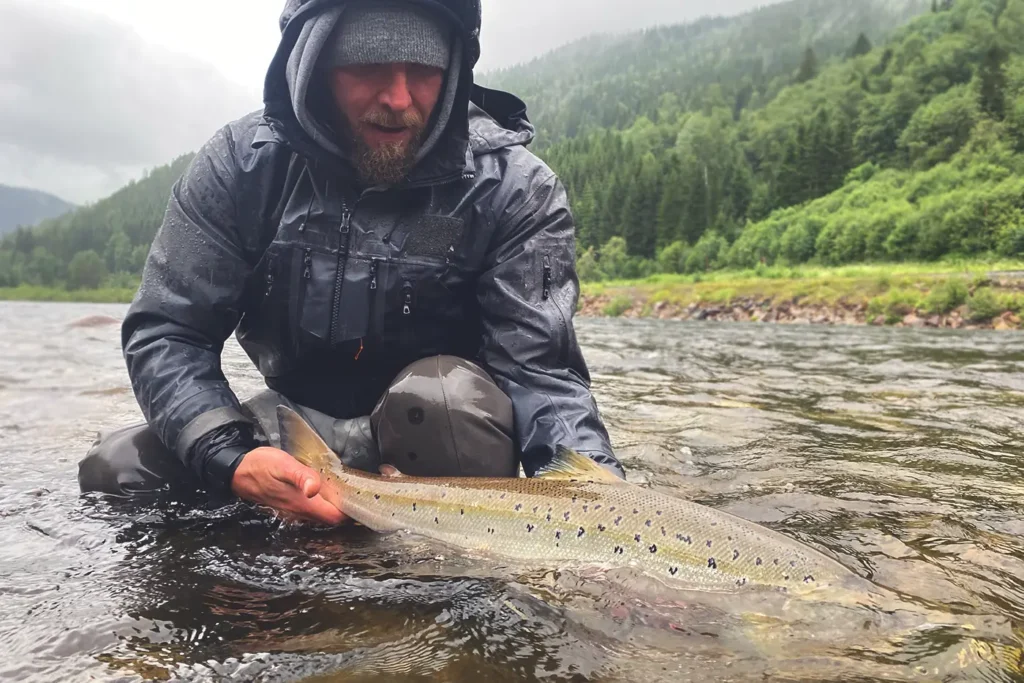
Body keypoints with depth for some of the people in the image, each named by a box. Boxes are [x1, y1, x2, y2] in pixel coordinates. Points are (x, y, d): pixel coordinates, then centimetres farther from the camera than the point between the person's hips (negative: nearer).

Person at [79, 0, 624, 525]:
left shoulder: (515, 187, -18)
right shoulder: (243, 162, -12)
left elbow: (538, 368, -23)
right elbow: (165, 332, -11)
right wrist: (232, 459, -29)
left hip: (441, 423, -2)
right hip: (296, 423, 3)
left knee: (442, 394, -35)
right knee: (115, 468, -11)